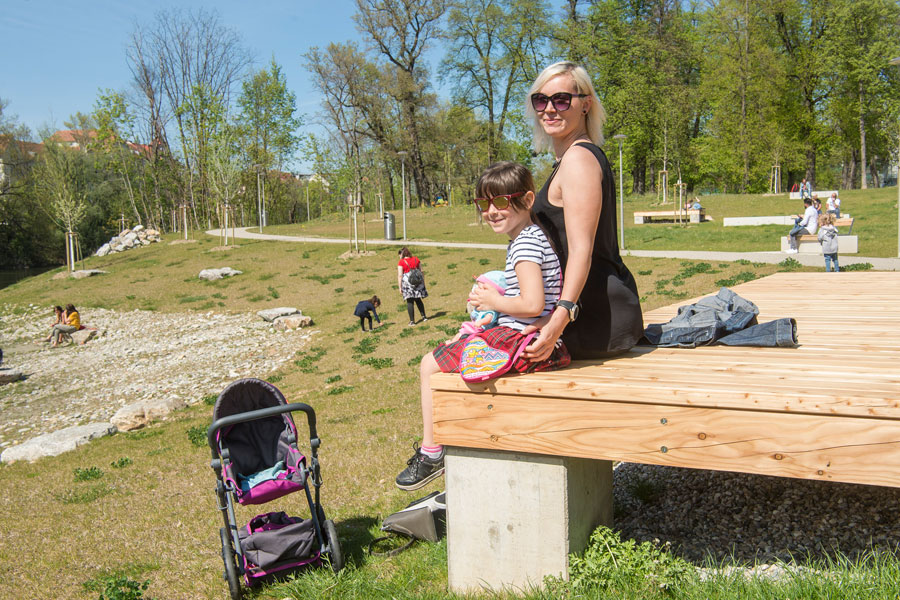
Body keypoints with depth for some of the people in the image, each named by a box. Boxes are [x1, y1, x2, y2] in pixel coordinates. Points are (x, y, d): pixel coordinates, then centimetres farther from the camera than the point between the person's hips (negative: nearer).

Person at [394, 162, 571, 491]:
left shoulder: (525, 244, -18)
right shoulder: (530, 238, 14)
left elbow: (533, 304, -28)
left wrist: (492, 302, -13)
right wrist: (498, 294, 11)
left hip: (518, 340, -11)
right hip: (521, 338, 11)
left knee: (430, 365, -2)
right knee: (452, 349, 27)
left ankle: (431, 452, 8)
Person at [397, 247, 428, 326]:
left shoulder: (401, 262, -6)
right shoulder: (416, 259, 8)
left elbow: (400, 276, -10)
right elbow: (421, 272, 10)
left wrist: (400, 287, -7)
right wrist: (423, 282, 17)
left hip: (407, 281, -4)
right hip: (417, 281, 4)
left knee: (410, 302, 2)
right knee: (418, 299, 19)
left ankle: (412, 321, 3)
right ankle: (424, 316, 18)